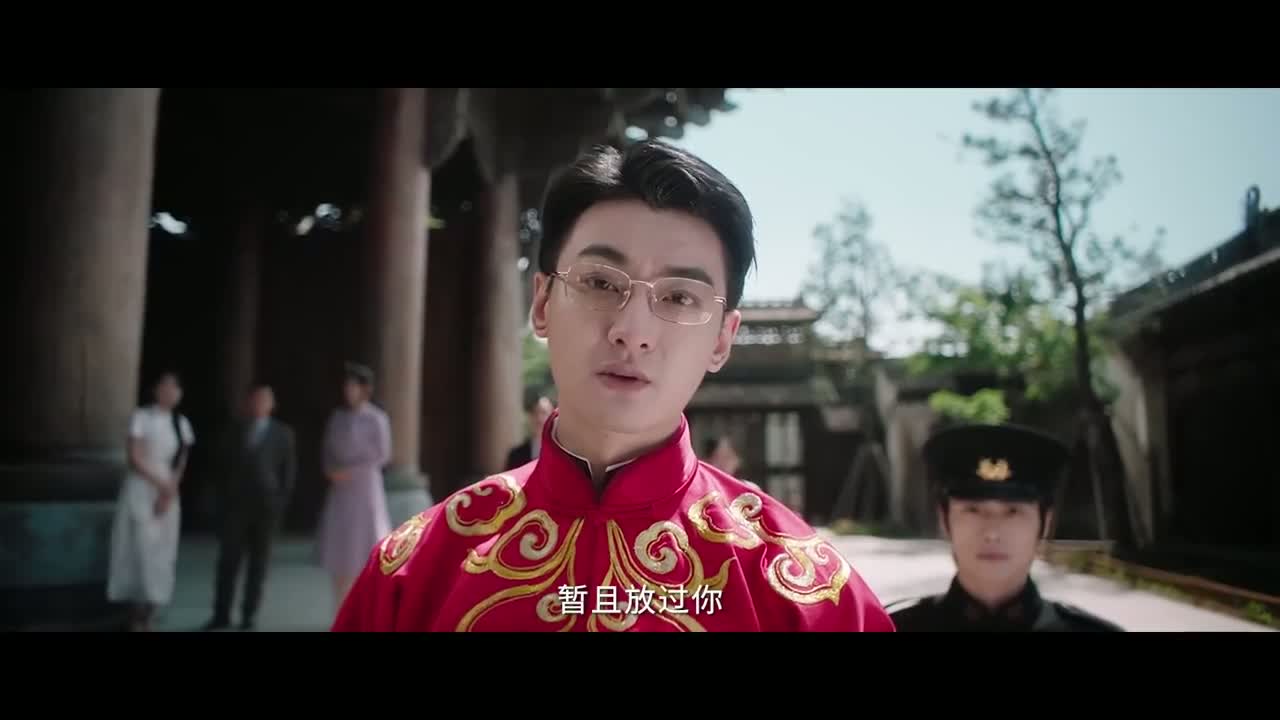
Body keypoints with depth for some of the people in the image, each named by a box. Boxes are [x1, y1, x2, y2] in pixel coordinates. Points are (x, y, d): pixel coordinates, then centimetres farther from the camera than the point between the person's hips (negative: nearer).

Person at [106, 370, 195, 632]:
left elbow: (181, 466, 7)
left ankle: (147, 619, 11)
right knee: (139, 552, -6)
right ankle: (135, 620, 2)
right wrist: (160, 484, -11)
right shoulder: (141, 417, -6)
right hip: (141, 492, -5)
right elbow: (135, 459, -12)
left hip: (169, 496, 5)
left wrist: (169, 493, -7)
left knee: (161, 556, 3)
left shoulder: (182, 424, 9)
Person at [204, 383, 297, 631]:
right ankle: (221, 614, 4)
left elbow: (289, 471, 3)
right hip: (235, 504, 1)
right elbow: (223, 465, 12)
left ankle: (249, 614, 10)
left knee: (258, 562, 4)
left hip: (266, 505, -1)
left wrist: (281, 503, -4)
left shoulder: (283, 433, 4)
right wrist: (225, 495, 4)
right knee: (228, 560, -2)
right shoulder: (234, 430, 9)